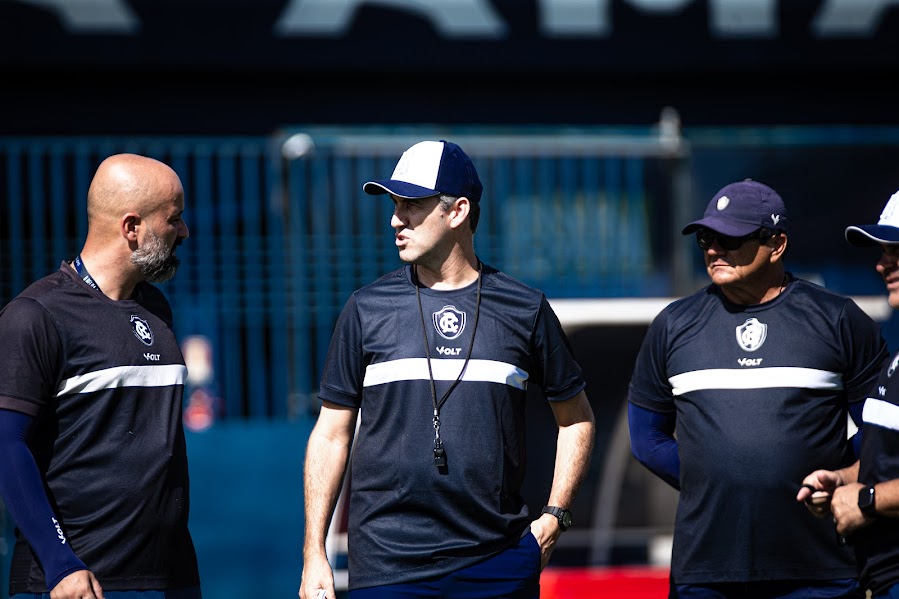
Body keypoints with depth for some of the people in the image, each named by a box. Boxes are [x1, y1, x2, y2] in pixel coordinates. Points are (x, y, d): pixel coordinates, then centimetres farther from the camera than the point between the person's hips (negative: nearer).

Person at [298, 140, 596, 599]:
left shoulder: (525, 310, 6)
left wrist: (554, 517, 5)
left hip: (500, 562, 0)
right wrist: (314, 554, 2)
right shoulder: (368, 309, 5)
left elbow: (576, 419, 16)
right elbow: (332, 434, 8)